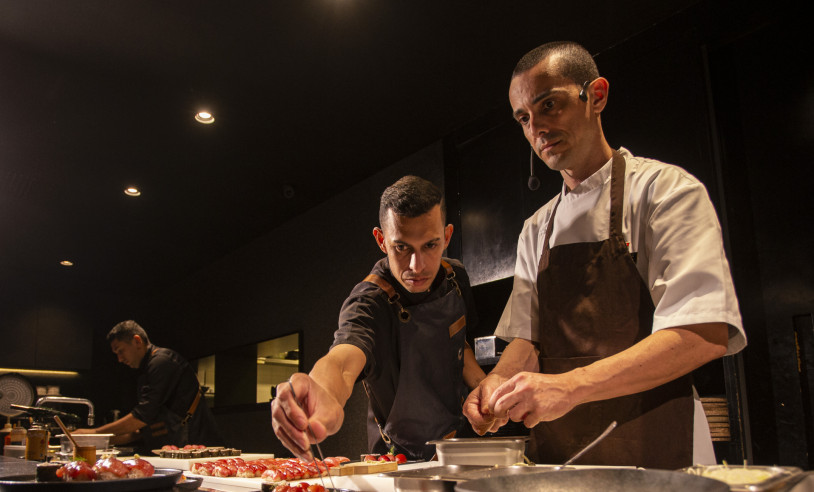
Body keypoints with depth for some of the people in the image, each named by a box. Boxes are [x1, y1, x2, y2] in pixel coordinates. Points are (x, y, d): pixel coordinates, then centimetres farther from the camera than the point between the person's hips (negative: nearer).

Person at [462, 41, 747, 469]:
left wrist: (570, 385, -30)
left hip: (654, 452, -5)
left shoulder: (663, 189, -8)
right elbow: (528, 337, 11)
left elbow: (706, 333, -20)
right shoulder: (537, 229, 12)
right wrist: (500, 382, -13)